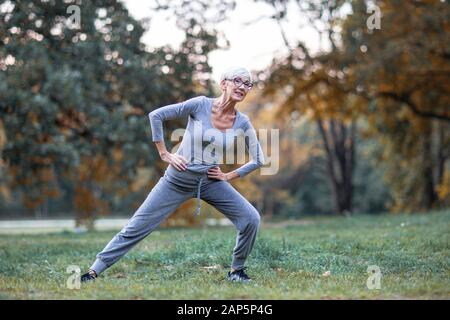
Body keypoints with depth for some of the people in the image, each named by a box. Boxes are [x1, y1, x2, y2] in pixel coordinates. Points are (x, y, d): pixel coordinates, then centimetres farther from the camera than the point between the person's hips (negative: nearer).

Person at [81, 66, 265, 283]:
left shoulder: (243, 123, -4)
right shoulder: (201, 105, -13)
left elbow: (258, 159, 8)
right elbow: (156, 115, -11)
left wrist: (228, 176, 1)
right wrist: (165, 155, -11)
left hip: (211, 181, 3)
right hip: (178, 179, -3)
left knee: (251, 218, -13)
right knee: (137, 227, -3)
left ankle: (236, 270, 8)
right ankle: (94, 271, 7)